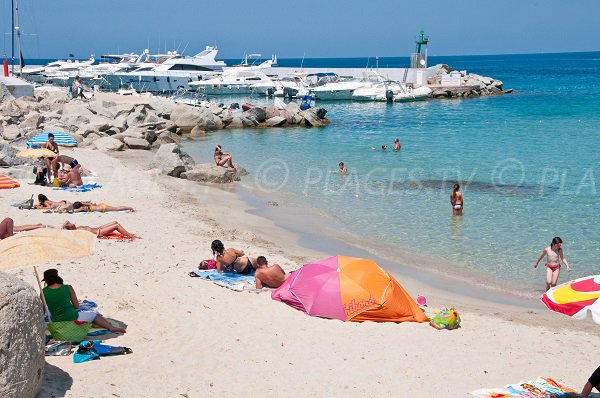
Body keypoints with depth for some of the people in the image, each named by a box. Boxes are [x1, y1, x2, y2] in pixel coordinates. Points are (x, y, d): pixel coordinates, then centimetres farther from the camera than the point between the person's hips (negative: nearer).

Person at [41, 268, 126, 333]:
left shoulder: (43, 292, -4)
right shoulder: (68, 288, -5)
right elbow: (76, 306, 1)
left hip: (57, 322, 2)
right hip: (73, 319, -2)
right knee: (95, 314, 23)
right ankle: (111, 328, 12)